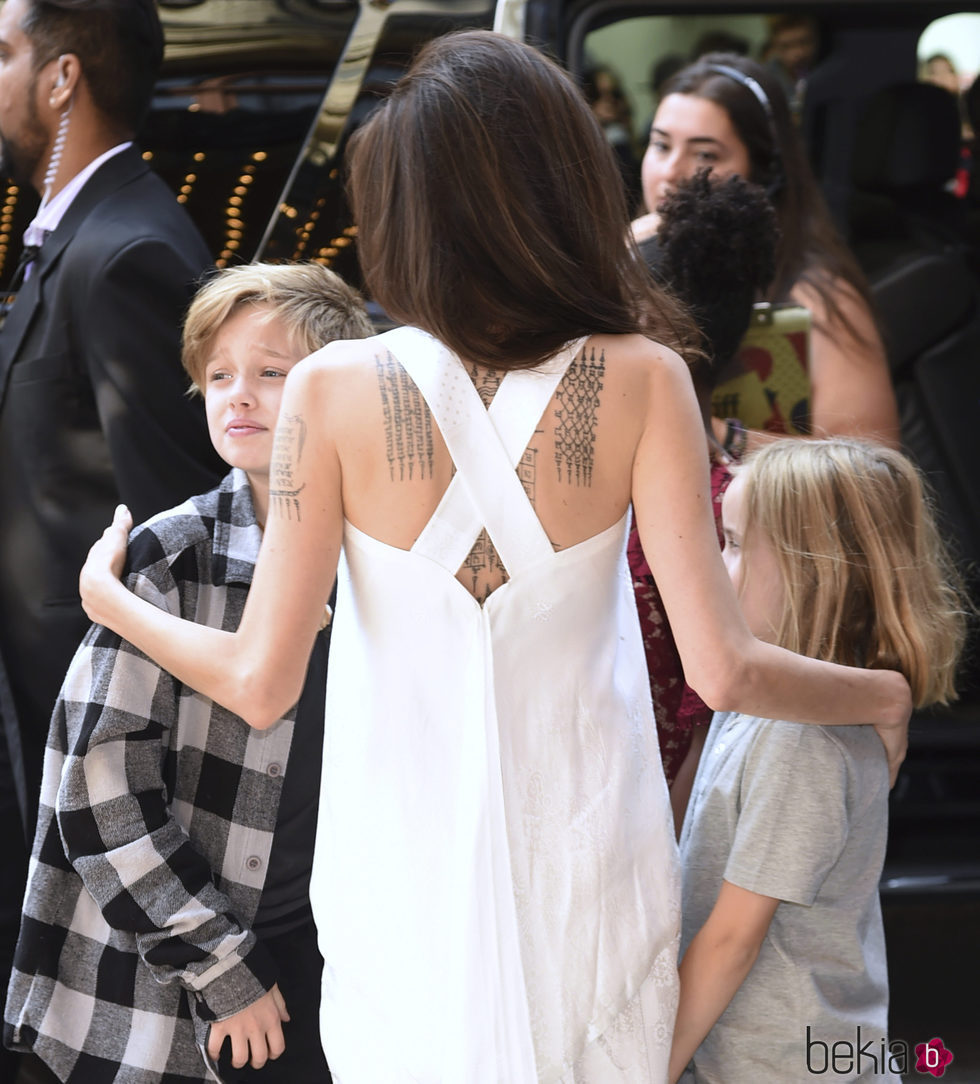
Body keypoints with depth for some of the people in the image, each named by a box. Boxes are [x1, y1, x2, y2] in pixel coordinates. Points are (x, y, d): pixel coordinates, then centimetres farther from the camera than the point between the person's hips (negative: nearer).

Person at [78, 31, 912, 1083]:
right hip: (585, 867, 0)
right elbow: (723, 670, -16)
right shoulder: (640, 378, -13)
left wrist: (109, 598, 8)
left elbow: (259, 682, -10)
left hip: (402, 869, 0)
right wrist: (886, 694, 4)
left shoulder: (334, 388, -14)